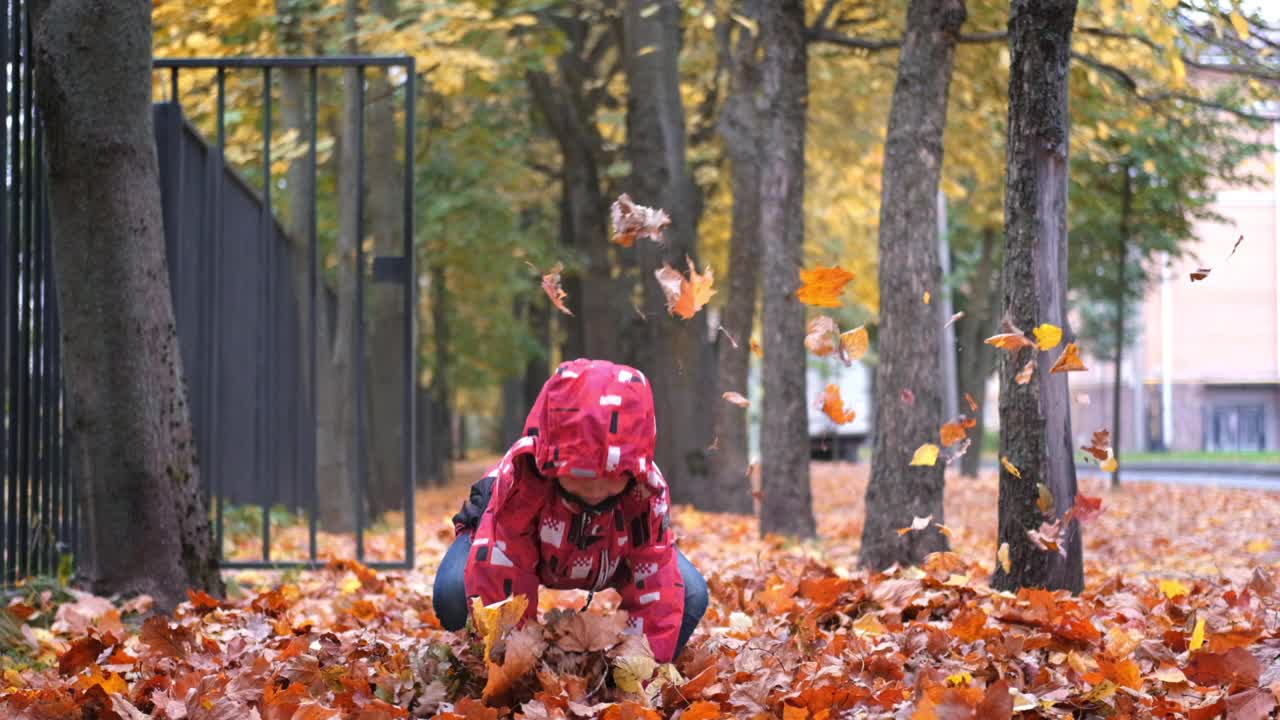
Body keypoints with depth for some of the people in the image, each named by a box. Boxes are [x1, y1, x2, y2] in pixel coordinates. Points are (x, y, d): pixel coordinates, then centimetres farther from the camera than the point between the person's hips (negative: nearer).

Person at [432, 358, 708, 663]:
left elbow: (655, 592, -29)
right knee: (453, 593, -33)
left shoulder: (647, 493, -37)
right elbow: (500, 589, -40)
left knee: (691, 595, -22)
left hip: (613, 552, 2)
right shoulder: (518, 480, -45)